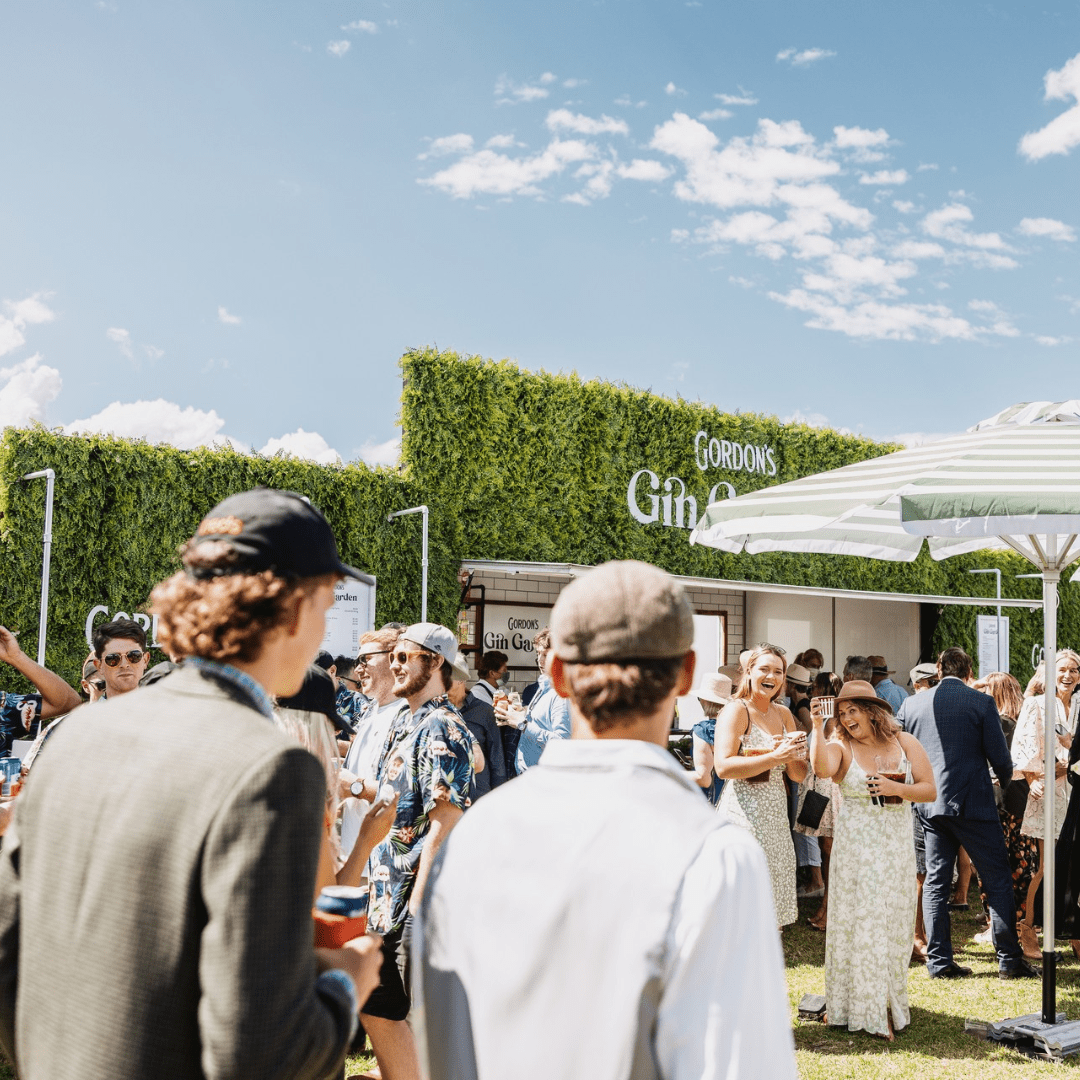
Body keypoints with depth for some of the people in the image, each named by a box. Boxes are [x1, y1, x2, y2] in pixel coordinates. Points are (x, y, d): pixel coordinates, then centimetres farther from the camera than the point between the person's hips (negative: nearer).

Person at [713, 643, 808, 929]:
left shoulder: (783, 714, 14)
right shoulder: (735, 711, -8)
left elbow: (799, 775, 13)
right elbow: (723, 767, -22)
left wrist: (792, 754, -9)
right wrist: (774, 757, -26)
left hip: (776, 815, 7)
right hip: (743, 816, -7)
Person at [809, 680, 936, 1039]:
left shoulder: (905, 743, 6)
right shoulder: (842, 747, -1)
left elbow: (930, 790, 3)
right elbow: (822, 768, -24)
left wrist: (897, 789, -12)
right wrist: (817, 726, -26)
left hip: (896, 846, 2)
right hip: (854, 845, -2)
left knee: (894, 924, 6)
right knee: (858, 922, -2)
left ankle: (888, 1005, 20)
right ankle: (863, 1009, 8)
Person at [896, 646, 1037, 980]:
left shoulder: (911, 704, 4)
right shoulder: (981, 703, -6)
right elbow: (1000, 758, -6)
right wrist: (1006, 778, 17)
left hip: (929, 805, 4)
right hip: (973, 802, -4)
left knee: (935, 882, 9)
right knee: (998, 881, 6)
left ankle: (939, 961, 10)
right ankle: (1009, 959, 9)